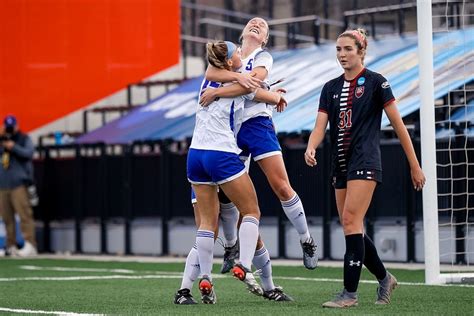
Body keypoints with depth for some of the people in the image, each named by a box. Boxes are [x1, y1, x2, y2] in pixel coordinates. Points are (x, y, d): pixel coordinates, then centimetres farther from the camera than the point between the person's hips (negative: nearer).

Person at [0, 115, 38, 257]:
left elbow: (29, 153, -10)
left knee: (24, 213, -14)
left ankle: (30, 245, -19)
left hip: (18, 183, -5)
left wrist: (14, 147, -16)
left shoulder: (24, 139, 5)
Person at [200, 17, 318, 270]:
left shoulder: (263, 58, 4)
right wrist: (237, 76, -23)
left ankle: (306, 241, 5)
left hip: (257, 125, -3)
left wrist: (215, 93, -21)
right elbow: (210, 73, -9)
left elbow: (250, 84, -16)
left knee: (282, 187, -9)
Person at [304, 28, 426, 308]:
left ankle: (350, 293, -17)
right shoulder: (331, 88, 13)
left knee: (351, 221, -17)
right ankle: (384, 278, 27)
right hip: (341, 164, 7)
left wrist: (415, 166, -2)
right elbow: (320, 126, 4)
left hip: (365, 162, -7)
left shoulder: (375, 82, -2)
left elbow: (398, 124, -2)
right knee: (352, 228, 7)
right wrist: (311, 148, -19)